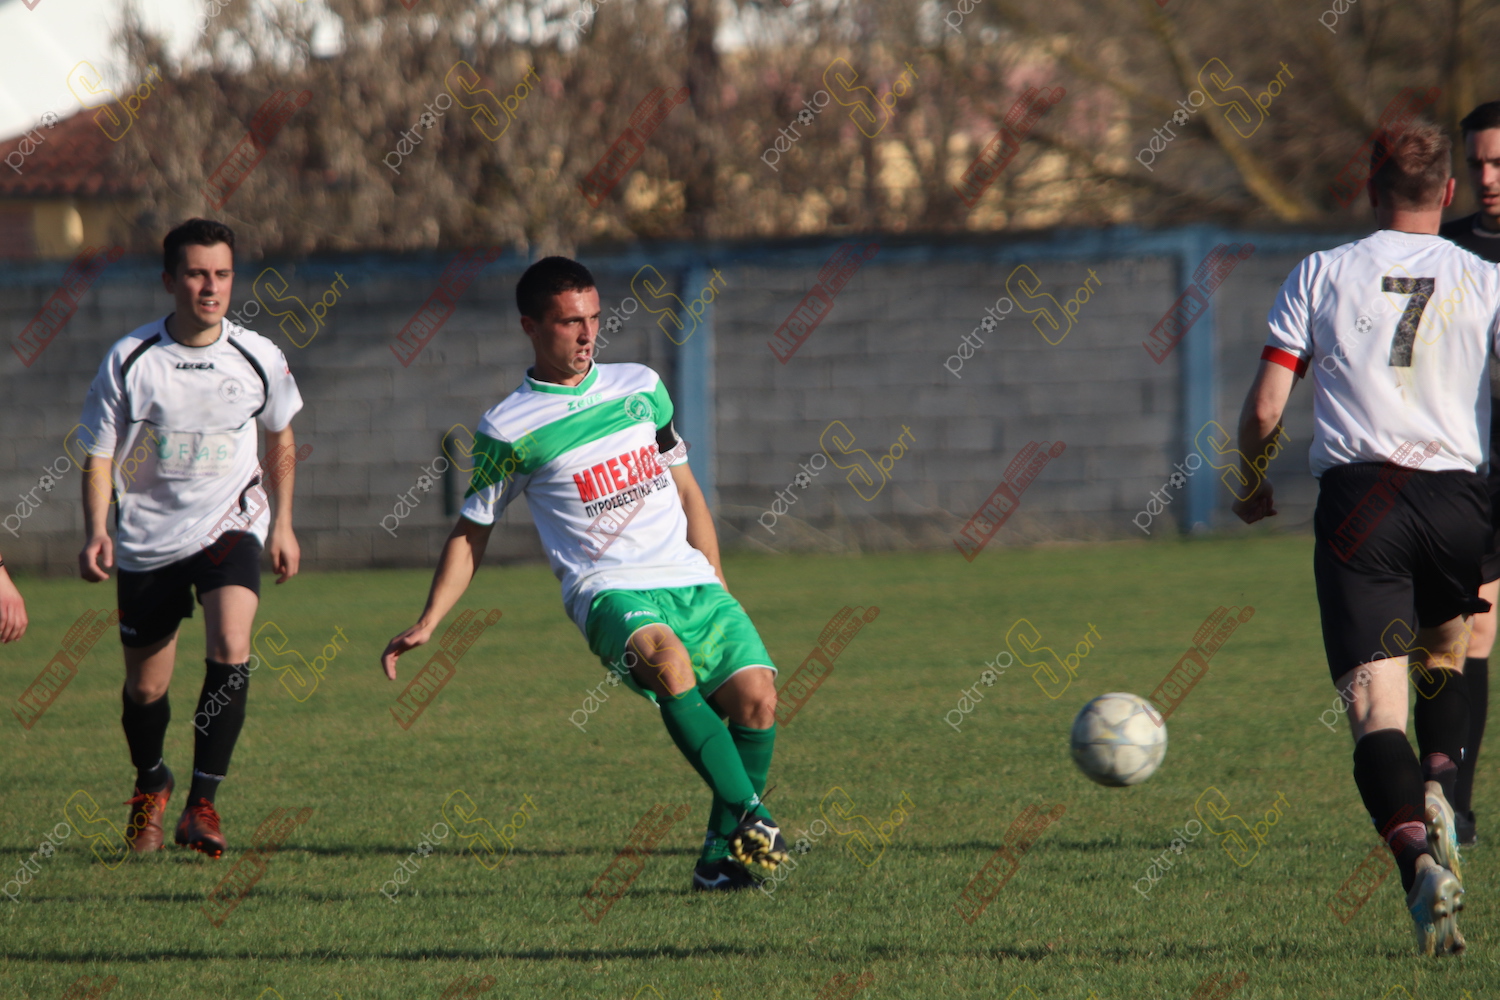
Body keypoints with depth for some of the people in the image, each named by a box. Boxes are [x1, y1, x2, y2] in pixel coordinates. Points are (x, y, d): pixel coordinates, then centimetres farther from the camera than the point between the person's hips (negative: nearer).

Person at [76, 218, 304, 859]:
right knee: (145, 687, 8)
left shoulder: (258, 359, -4)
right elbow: (99, 456, -4)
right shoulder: (130, 360, -10)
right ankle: (150, 784, 41)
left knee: (231, 649, -25)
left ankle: (202, 805, -16)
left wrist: (283, 526, 17)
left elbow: (280, 439, 15)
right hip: (148, 539, 0)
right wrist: (96, 533, -19)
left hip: (229, 525, 0)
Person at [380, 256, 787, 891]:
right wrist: (426, 625, 3)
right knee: (667, 657, -37)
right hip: (608, 591, -5)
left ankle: (723, 855, -3)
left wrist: (716, 586, 18)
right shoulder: (509, 429, 3)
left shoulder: (641, 387, 15)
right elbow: (472, 531, 12)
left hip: (689, 580, 5)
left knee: (754, 693, -17)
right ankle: (750, 813, -34)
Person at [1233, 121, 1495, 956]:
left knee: (1375, 702, -7)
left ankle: (1417, 854, -30)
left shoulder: (1321, 275, 7)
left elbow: (1265, 409, 5)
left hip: (1357, 497, -1)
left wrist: (1254, 486, 23)